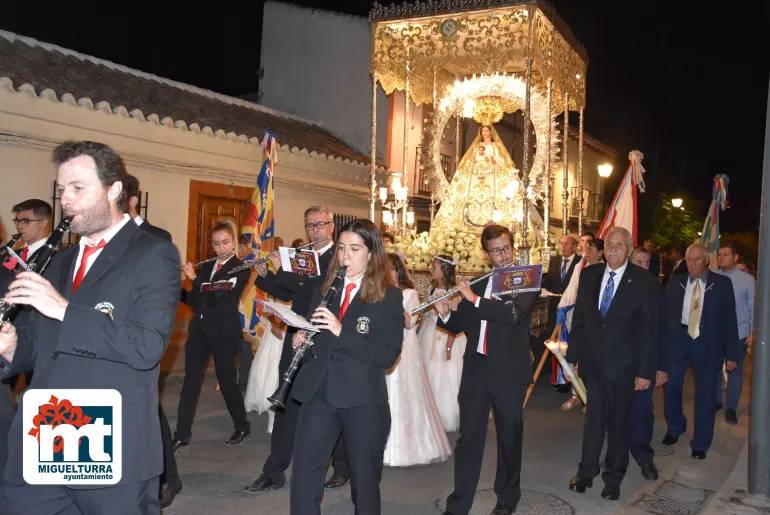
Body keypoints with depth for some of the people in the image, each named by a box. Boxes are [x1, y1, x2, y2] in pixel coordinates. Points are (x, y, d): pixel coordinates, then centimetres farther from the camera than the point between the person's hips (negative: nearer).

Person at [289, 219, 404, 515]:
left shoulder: (389, 297, -5)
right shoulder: (324, 290, 10)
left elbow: (389, 355, -15)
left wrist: (342, 331, -24)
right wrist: (302, 341, -5)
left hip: (363, 399, -3)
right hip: (318, 393, 4)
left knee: (364, 478, 11)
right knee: (303, 474, 2)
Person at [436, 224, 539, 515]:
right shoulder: (476, 284, 10)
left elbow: (515, 313, -23)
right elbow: (459, 325, 12)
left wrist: (475, 299, -23)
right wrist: (445, 314, -9)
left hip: (509, 375, -3)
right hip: (475, 372, 4)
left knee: (509, 439, 11)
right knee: (468, 439, 7)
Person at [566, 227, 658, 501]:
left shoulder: (644, 281, -8)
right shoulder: (588, 275, 3)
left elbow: (649, 330, -8)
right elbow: (578, 318, 7)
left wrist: (646, 370, -9)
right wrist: (572, 355, 5)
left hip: (622, 364, -2)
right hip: (592, 361, 2)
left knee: (618, 420, 12)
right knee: (594, 416, 11)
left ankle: (613, 476, 28)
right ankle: (587, 471, 24)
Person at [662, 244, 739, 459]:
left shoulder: (722, 283, -2)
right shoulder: (676, 281, 4)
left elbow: (729, 319, -2)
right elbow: (667, 313, 4)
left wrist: (732, 353, -4)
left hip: (707, 342, -2)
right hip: (678, 338, 2)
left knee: (705, 394, 6)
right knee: (671, 386, 7)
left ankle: (700, 444, 20)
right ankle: (675, 428, 33)